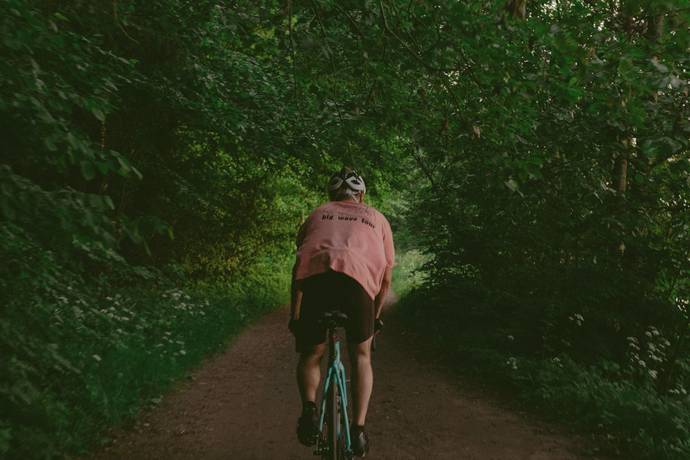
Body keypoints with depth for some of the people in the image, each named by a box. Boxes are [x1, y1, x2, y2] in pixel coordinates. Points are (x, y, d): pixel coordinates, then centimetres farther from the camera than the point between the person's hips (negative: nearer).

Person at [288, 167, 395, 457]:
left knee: (310, 354, 22)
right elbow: (386, 278, 27)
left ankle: (309, 407, -2)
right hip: (357, 280, 0)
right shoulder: (377, 219, 31)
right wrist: (375, 314, 41)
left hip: (314, 278, 1)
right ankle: (358, 430, 12)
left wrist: (294, 315, 33)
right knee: (361, 356, 21)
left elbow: (298, 269, 26)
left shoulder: (317, 215, 31)